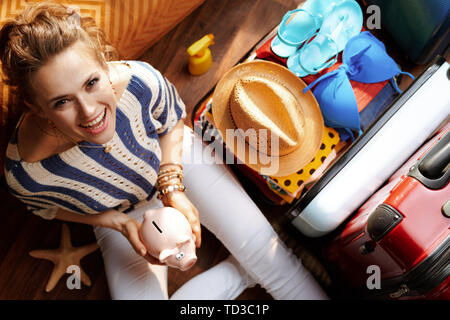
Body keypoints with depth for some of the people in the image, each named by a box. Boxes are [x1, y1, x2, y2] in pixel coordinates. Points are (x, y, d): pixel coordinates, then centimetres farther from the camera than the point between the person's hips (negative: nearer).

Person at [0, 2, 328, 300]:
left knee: (261, 245, -13)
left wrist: (174, 189, -20)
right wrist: (120, 223, -21)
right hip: (119, 214, 1)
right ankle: (248, 271, 2)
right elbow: (49, 208, -7)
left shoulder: (141, 81, -35)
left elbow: (173, 122, -9)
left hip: (176, 156, 0)